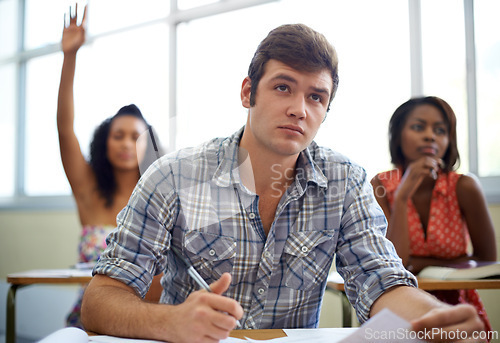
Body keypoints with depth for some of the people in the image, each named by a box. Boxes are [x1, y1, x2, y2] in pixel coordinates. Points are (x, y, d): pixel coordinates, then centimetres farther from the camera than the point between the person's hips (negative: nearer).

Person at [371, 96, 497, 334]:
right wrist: (402, 196, -25)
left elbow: (486, 259, -1)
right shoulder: (380, 187, -9)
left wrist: (420, 265, -10)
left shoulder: (463, 187, -11)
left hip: (457, 305, 0)